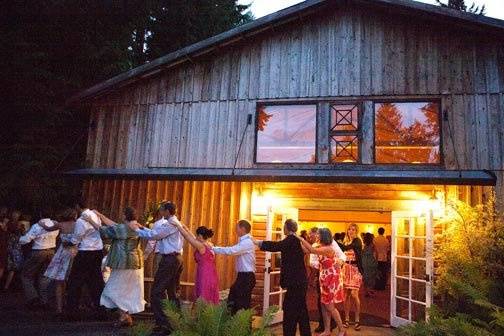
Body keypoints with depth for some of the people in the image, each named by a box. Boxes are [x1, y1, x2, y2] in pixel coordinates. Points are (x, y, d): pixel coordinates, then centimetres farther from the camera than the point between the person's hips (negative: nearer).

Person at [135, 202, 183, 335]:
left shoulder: (170, 224, -14)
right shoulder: (176, 224, 18)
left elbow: (153, 235, -17)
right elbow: (157, 233, 19)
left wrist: (136, 230, -4)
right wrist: (143, 228, 15)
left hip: (169, 260, -10)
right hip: (177, 258, 10)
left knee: (157, 293, -7)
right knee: (173, 293, 16)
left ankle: (163, 325, -8)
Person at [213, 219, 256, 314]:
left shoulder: (247, 242, -19)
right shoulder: (244, 241, 13)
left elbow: (231, 250, -26)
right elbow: (233, 251, 10)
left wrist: (213, 248, -21)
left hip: (247, 277, -10)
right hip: (243, 275, 10)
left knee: (243, 304, -2)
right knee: (234, 300, 16)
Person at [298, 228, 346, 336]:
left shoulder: (328, 248, -23)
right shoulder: (322, 247, 5)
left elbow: (312, 250, -32)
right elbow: (308, 250, 3)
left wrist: (301, 239, -26)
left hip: (331, 280, -9)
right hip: (325, 280, 9)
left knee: (330, 307, -2)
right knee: (324, 305, 10)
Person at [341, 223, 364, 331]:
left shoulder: (357, 241, -7)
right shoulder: (345, 241, 12)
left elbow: (348, 247, -25)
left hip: (355, 270, -5)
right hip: (345, 269, 5)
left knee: (354, 294, -9)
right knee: (346, 295, 6)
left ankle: (357, 320, 4)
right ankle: (346, 319, 15)